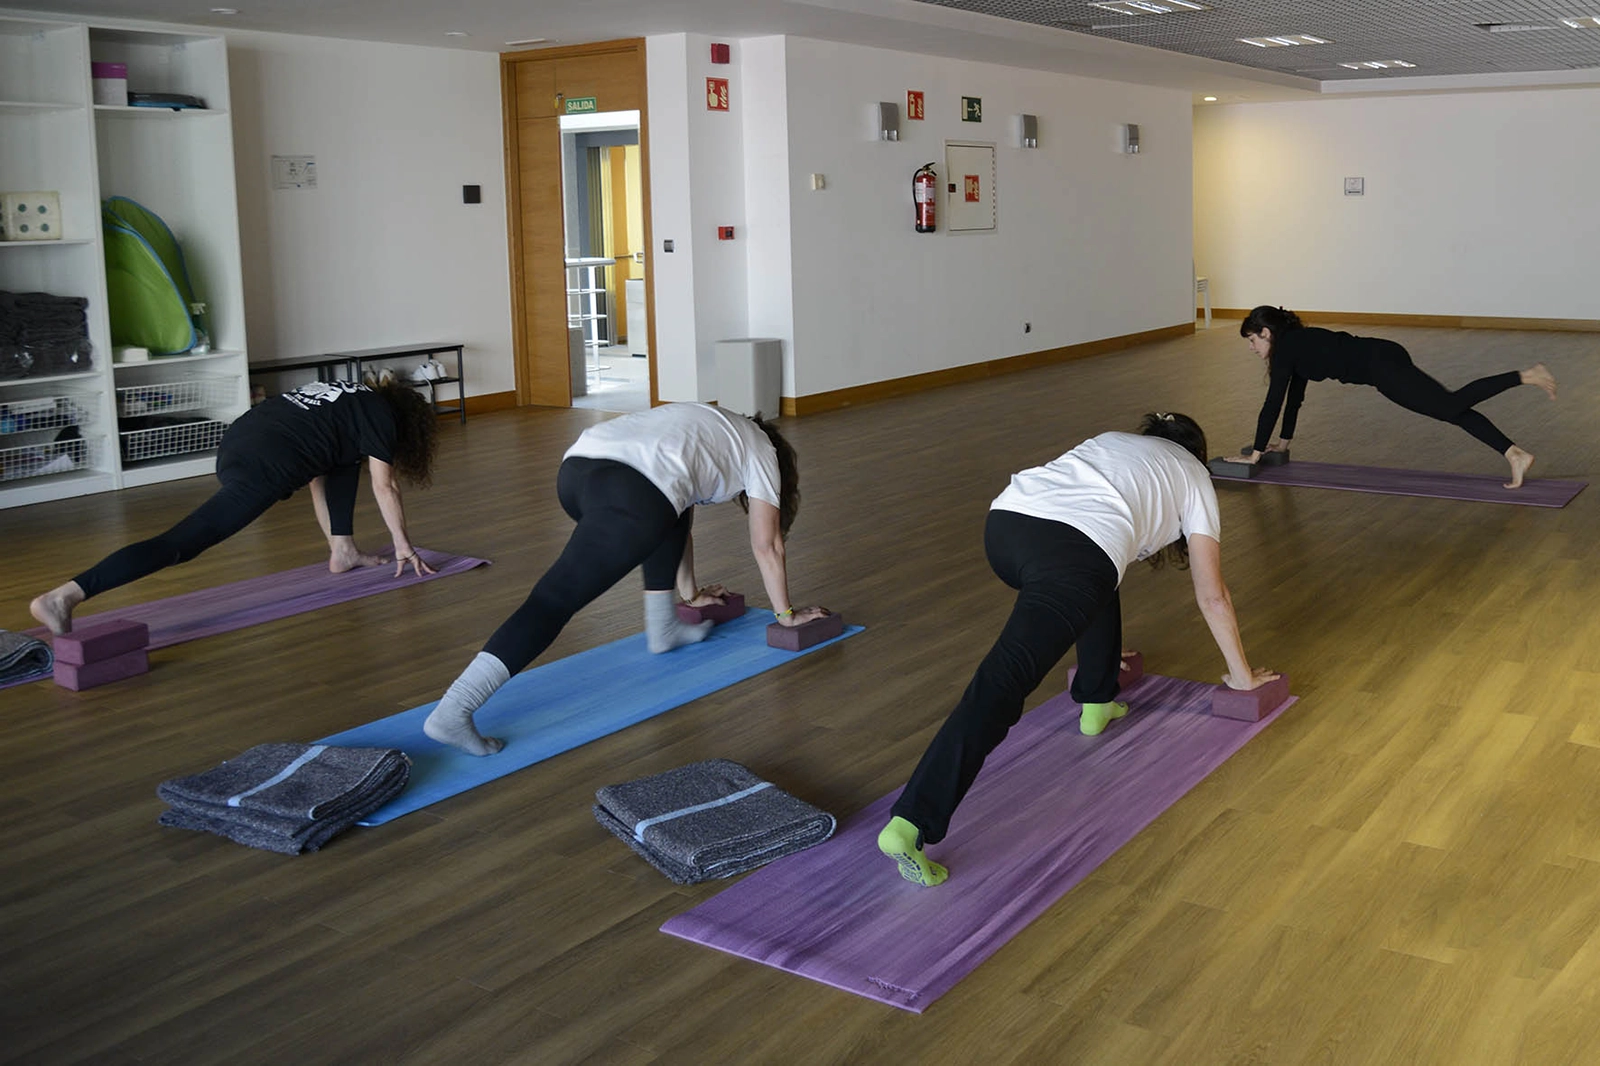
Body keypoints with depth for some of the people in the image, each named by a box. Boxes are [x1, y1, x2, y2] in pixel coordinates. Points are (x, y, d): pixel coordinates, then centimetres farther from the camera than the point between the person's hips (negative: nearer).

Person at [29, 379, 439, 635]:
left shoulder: (348, 399, 36)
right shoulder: (383, 416, 13)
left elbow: (317, 481, 42)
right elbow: (384, 488, 15)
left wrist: (334, 539, 47)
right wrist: (403, 545, 27)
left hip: (234, 443, 9)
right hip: (264, 469, -9)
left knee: (346, 455, 28)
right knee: (181, 543, -15)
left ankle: (343, 552, 28)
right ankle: (63, 596, -27)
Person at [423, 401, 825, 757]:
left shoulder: (710, 428, 43)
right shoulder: (761, 450, 27)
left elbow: (678, 523, 50)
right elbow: (767, 548, 28)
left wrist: (691, 593, 59)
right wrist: (787, 615, 41)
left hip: (575, 469, 8)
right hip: (632, 494, -8)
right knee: (554, 602, -11)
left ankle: (663, 629, 38)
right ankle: (452, 713, -21)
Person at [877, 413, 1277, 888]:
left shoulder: (1111, 441, 42)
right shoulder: (1192, 475, 30)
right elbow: (1213, 597, 34)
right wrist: (1241, 674, 48)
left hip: (1003, 522, 7)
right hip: (1072, 549, -6)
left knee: (1096, 580, 36)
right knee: (1002, 683, -16)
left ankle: (1096, 704, 44)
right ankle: (908, 826, -25)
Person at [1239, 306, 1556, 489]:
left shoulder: (1285, 348, -5)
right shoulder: (1297, 342, 21)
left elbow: (1273, 402, -7)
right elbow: (1295, 395, 30)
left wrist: (1257, 452, -3)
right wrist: (1284, 441, 35)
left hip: (1382, 366, -9)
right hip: (1385, 359, 9)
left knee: (1452, 407, -16)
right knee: (1453, 410, 5)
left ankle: (1524, 376, -18)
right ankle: (1516, 455, 0)